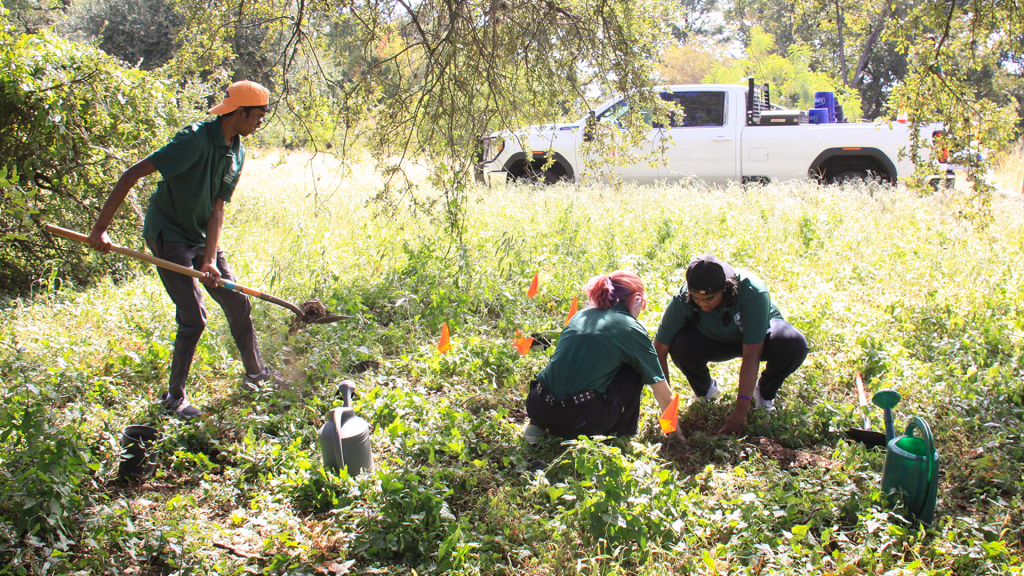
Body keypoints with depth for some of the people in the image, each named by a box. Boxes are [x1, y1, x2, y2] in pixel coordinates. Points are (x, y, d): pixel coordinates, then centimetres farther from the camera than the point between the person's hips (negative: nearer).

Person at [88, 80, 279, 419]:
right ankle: (175, 396, 7)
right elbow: (132, 174, -28)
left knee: (238, 303, 11)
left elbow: (217, 208, -2)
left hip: (201, 236, 8)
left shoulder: (236, 154, 1)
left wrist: (210, 259, -15)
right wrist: (100, 228, -30)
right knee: (193, 317, -10)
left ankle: (256, 374, 28)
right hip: (169, 236, -8)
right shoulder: (196, 140, -26)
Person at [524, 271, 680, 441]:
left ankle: (537, 426, 19)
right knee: (634, 367, 13)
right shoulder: (632, 329, 4)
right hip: (580, 423, -5)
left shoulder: (581, 315, 18)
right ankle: (622, 433, 19)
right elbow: (664, 394, 9)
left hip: (538, 410, 5)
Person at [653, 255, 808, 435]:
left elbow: (751, 355, -37)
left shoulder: (752, 292, -37)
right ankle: (704, 388, 3)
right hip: (715, 341, 1)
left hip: (760, 333, -1)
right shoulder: (682, 300, -31)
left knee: (794, 346, -34)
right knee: (680, 346, -32)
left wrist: (741, 410, -38)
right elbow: (659, 350, -26)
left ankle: (764, 392, 0)